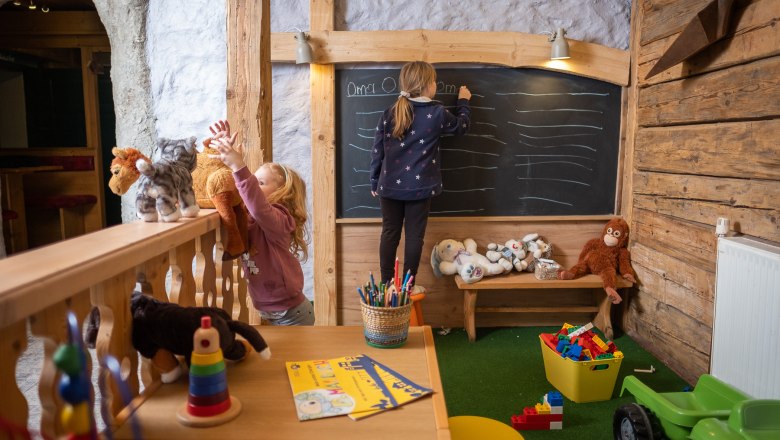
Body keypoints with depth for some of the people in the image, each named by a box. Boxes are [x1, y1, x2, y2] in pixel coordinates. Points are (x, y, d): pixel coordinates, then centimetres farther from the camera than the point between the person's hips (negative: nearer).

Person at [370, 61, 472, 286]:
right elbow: (461, 126, 14)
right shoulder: (437, 113, -7)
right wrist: (463, 102, 30)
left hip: (390, 185, 2)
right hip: (420, 186, -2)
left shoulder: (390, 113, -2)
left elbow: (377, 151, 1)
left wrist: (375, 182, 12)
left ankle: (386, 284, 19)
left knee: (390, 233, 12)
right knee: (414, 236, 7)